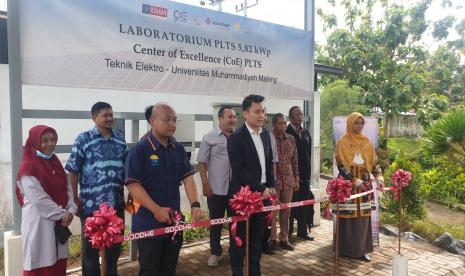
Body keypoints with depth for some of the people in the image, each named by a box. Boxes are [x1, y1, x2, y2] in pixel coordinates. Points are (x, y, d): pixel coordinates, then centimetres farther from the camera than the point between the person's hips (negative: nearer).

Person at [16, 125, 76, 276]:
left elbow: (67, 189, 6)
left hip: (59, 222, 6)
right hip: (39, 222, -6)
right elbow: (39, 199, -18)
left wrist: (70, 211, -8)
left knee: (59, 263, 12)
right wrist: (62, 214, -14)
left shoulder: (55, 163, 10)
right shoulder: (28, 168, -12)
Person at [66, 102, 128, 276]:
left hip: (116, 203, 4)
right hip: (92, 203, -4)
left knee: (115, 244, 17)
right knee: (90, 246, 10)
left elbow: (128, 168, 13)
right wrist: (75, 199, -7)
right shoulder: (83, 139, -4)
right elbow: (73, 171, -4)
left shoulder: (120, 138, 8)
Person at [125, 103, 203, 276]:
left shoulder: (178, 149, 5)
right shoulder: (139, 150, -12)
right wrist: (157, 210, -23)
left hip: (174, 221, 5)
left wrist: (194, 204, -14)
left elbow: (187, 177, 1)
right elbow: (132, 184, -17)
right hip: (148, 224, -5)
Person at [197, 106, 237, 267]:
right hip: (216, 189, -2)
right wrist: (205, 184, -8)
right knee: (216, 222, 11)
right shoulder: (210, 137, -3)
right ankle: (215, 252, 28)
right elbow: (202, 162, -2)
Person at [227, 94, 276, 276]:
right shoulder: (236, 137, -14)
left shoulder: (265, 133, 7)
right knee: (239, 238, 7)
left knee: (257, 237, 16)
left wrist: (271, 186, 5)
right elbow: (239, 170, -18)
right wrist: (261, 189, -16)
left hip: (263, 193, 6)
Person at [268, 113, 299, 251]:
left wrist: (296, 178, 10)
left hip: (288, 180, 5)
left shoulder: (291, 139, 7)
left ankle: (284, 238, 22)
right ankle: (271, 238, 16)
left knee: (286, 210, 10)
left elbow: (295, 160, 12)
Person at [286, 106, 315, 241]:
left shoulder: (306, 133, 13)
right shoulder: (286, 133, -9)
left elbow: (309, 153, 16)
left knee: (305, 202, 9)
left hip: (304, 174, 6)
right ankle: (288, 232, 11)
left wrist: (308, 171, 9)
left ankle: (303, 230, 21)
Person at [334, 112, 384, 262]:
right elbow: (341, 165, -10)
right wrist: (355, 181, -17)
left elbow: (374, 163, 10)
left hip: (364, 184, 4)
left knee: (363, 217, 5)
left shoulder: (367, 143, 10)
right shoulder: (342, 142, -4)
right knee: (348, 217, -1)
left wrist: (379, 177, -7)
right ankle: (347, 249, 10)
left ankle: (362, 249, 14)